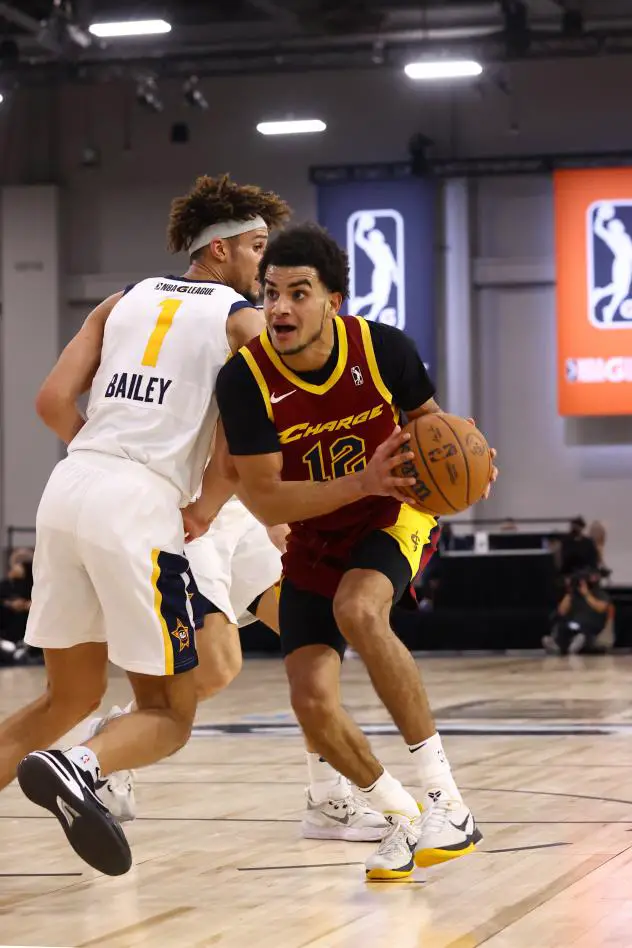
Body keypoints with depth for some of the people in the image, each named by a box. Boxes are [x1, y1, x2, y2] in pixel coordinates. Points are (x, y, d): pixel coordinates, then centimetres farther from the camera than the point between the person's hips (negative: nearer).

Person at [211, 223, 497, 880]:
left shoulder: (384, 350, -20)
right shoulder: (246, 378, -23)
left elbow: (429, 419, 1)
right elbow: (264, 501, -24)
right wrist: (362, 483, -37)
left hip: (395, 516, -2)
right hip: (312, 540, 2)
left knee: (358, 610, -34)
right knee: (313, 701, -13)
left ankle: (444, 798, -28)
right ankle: (401, 817, 15)